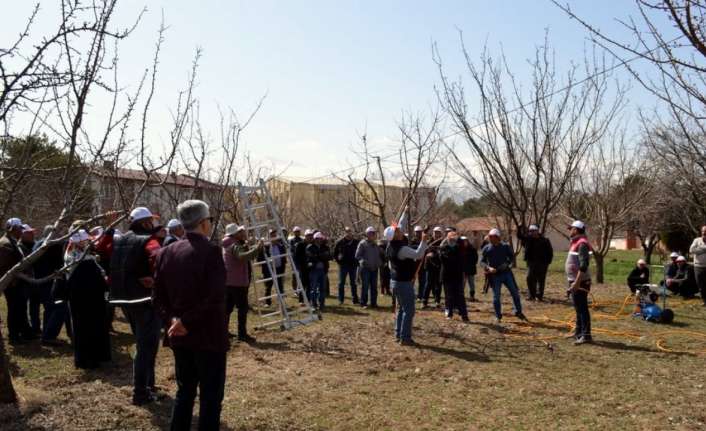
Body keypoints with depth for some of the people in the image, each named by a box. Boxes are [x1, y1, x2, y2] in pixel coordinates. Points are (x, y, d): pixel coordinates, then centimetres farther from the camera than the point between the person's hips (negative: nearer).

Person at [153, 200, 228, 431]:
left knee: (184, 391, 19)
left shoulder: (166, 252, 5)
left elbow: (159, 295, 6)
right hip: (209, 335, -6)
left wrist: (171, 319, -2)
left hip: (179, 335, 7)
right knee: (210, 396, 4)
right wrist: (188, 322, -15)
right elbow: (216, 298, -23)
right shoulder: (211, 251, -16)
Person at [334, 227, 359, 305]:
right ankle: (341, 299, 12)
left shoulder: (356, 242, 0)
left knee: (353, 283, 8)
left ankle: (355, 299, 14)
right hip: (343, 265, -1)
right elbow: (334, 253, 8)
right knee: (341, 283, 4)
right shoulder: (340, 242, -1)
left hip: (353, 265, 1)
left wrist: (356, 261, 1)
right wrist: (338, 261, 0)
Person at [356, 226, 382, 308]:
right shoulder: (362, 243, -5)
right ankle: (363, 303, 4)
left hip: (374, 269, 6)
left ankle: (373, 303, 16)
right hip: (365, 268, -6)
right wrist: (363, 261, -22)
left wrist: (379, 262, 9)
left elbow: (379, 255, 25)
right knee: (365, 286, -4)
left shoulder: (376, 245, 15)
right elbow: (357, 255, -7)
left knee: (374, 287, 8)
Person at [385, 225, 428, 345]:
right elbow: (418, 255, -34)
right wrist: (423, 241, -26)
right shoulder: (401, 249, -26)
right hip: (404, 283, -10)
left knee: (401, 309, 19)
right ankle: (405, 338, -1)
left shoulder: (391, 245, 1)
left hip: (395, 281, 10)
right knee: (408, 311, -3)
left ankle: (398, 334, 23)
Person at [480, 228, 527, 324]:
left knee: (515, 293, 5)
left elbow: (512, 256, 6)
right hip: (495, 276, -1)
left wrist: (507, 263, -14)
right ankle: (498, 316, 13)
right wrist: (488, 268, -18)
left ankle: (518, 312, 23)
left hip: (506, 273, 1)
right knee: (496, 296, 0)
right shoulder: (486, 248, 0)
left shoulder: (505, 246, 1)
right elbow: (482, 262, 1)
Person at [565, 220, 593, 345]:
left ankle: (586, 335, -4)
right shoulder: (576, 243, 15)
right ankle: (578, 332, 27)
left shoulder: (582, 244, -17)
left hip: (580, 282, -10)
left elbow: (584, 265, -25)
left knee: (582, 308, -7)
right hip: (574, 281, 10)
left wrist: (577, 282, -28)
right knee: (578, 308, 17)